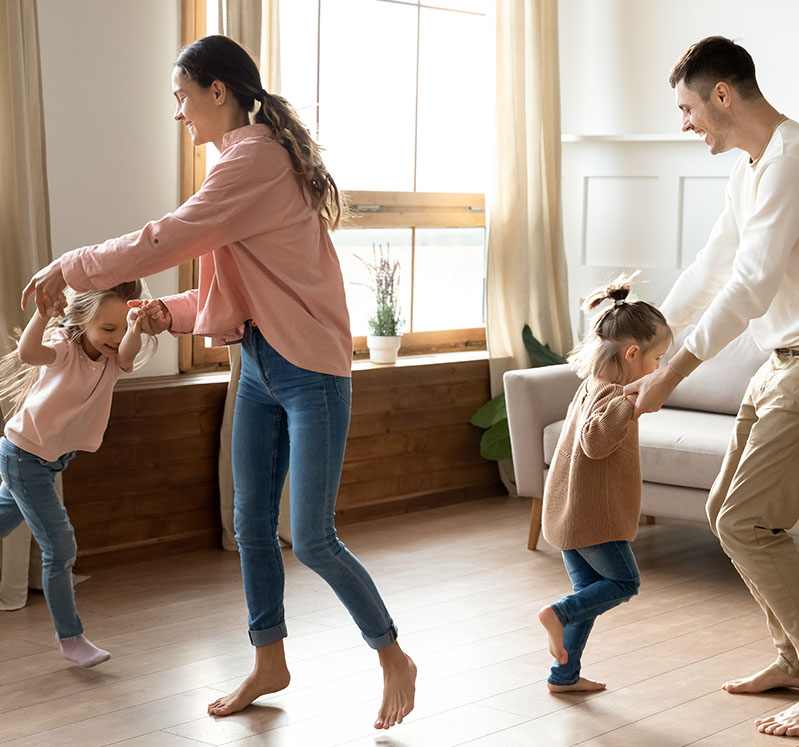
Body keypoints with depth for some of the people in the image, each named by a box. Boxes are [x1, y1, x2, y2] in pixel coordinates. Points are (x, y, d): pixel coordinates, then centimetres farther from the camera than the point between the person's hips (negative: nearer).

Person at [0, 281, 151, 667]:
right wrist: (44, 309, -60)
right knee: (60, 548, -5)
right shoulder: (65, 348, -22)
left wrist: (134, 330, -54)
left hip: (51, 460, 7)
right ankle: (70, 638, 6)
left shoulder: (113, 359, -7)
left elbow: (127, 352, -32)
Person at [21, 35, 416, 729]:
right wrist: (171, 312, 3)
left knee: (313, 540, -5)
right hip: (260, 366, 10)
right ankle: (269, 664, 28)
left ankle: (395, 659, 14)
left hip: (309, 372, -9)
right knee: (252, 524, 13)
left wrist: (69, 268, -9)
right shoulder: (249, 158, 14)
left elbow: (165, 240, -21)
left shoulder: (257, 158, -17)